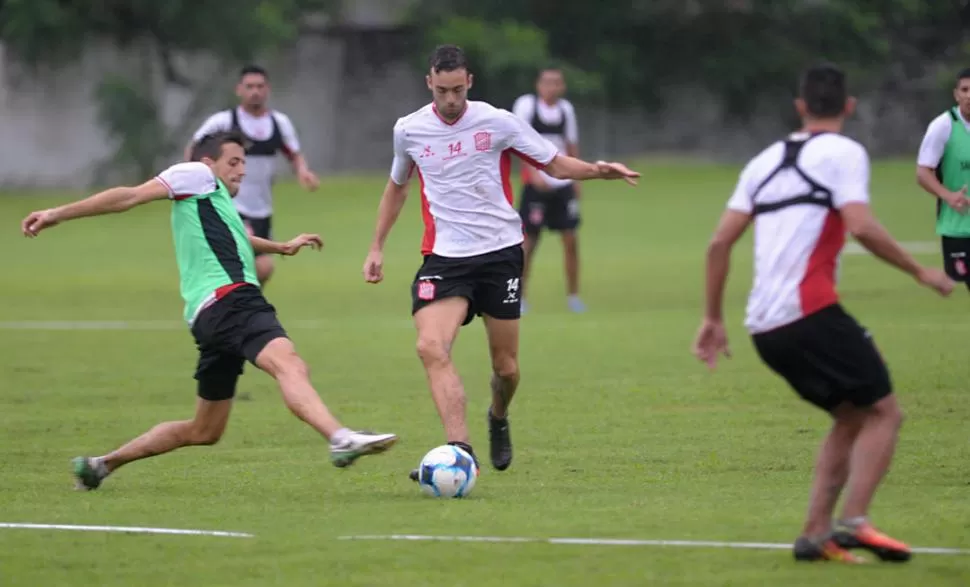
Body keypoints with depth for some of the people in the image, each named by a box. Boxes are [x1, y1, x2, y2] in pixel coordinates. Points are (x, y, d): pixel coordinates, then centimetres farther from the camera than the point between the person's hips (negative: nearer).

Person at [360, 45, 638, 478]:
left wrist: (596, 171, -16)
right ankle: (459, 449, -27)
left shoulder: (498, 123, -4)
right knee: (431, 347, -24)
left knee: (505, 367, 4)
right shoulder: (409, 130, 3)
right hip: (444, 257, 1)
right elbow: (397, 186, 21)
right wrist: (377, 247, 20)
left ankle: (498, 420, 39)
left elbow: (555, 164, 3)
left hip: (500, 252, -1)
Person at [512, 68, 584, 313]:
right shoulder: (527, 105, -7)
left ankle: (573, 295, 9)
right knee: (529, 240, -2)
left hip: (563, 183, 4)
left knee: (570, 239, 1)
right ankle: (518, 296, 8)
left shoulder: (565, 109, 8)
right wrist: (535, 173, -21)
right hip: (535, 183, -4)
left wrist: (576, 178, 15)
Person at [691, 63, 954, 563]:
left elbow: (719, 243, 15)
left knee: (851, 417, 18)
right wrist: (919, 272, -5)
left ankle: (816, 534, 7)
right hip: (811, 311, -7)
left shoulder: (765, 161, 19)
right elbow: (860, 226, -16)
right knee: (883, 411, 1)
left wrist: (713, 319, 20)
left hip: (765, 327, 7)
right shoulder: (843, 153, 0)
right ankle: (854, 522, -16)